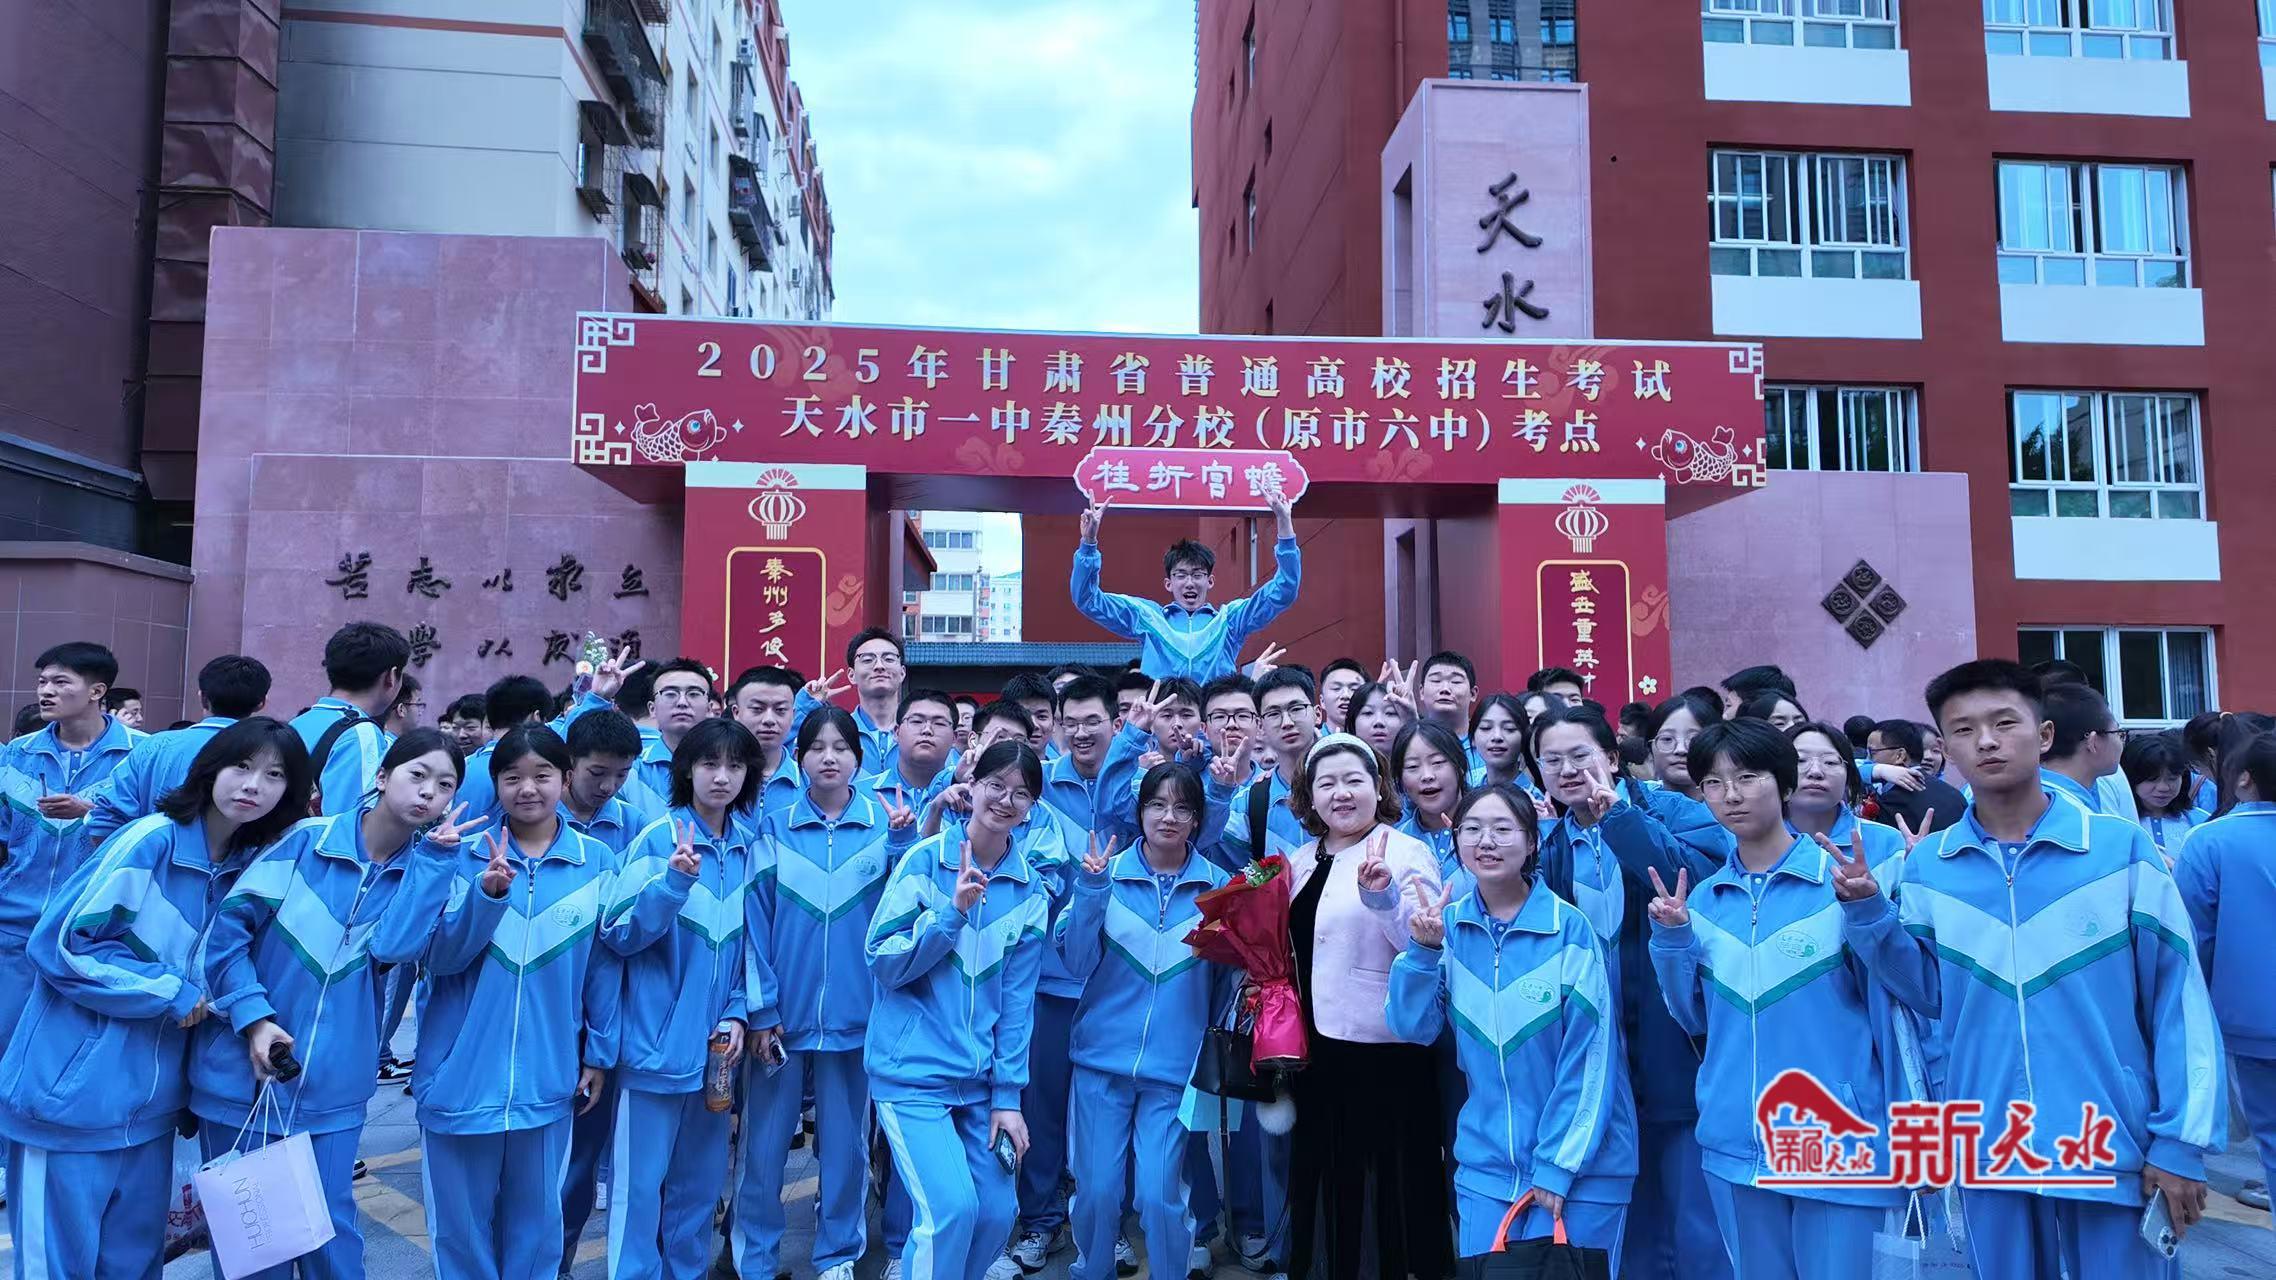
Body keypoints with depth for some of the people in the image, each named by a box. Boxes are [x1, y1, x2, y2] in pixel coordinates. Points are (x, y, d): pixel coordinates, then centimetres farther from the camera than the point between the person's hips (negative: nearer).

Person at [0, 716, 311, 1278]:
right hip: (74, 1094, -6)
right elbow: (64, 944, -16)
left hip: (149, 1102, 6)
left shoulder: (251, 864, 3)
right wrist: (172, 993, -16)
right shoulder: (151, 840, -16)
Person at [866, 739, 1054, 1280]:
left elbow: (1017, 998, 3)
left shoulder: (1030, 889, 4)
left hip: (980, 1076, 4)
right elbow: (883, 962, -9)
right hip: (914, 1069, -4)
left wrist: (1007, 1095, 0)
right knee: (952, 1206, -16)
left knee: (997, 1212, 4)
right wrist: (952, 912, -20)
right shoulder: (925, 860, -7)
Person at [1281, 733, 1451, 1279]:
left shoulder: (1406, 853, -8)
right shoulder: (1300, 860, 10)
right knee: (1329, 1171, 17)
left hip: (1387, 1045, -6)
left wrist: (1383, 897, -31)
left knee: (1400, 1178, 2)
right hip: (1318, 1042, 7)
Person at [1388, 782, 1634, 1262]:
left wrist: (1556, 1165, -11)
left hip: (1581, 1165, -3)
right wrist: (1423, 949, -18)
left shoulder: (1568, 927, -13)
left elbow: (1589, 1055, -12)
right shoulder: (1447, 925, -1)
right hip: (1485, 1165, 3)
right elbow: (1412, 1028, -4)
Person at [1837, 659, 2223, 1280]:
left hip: (2113, 1143, -2)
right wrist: (1868, 912, -9)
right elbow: (1930, 993, 4)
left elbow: (2179, 999, -4)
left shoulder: (2122, 847, -6)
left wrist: (2181, 1139, -6)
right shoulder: (1927, 865, 0)